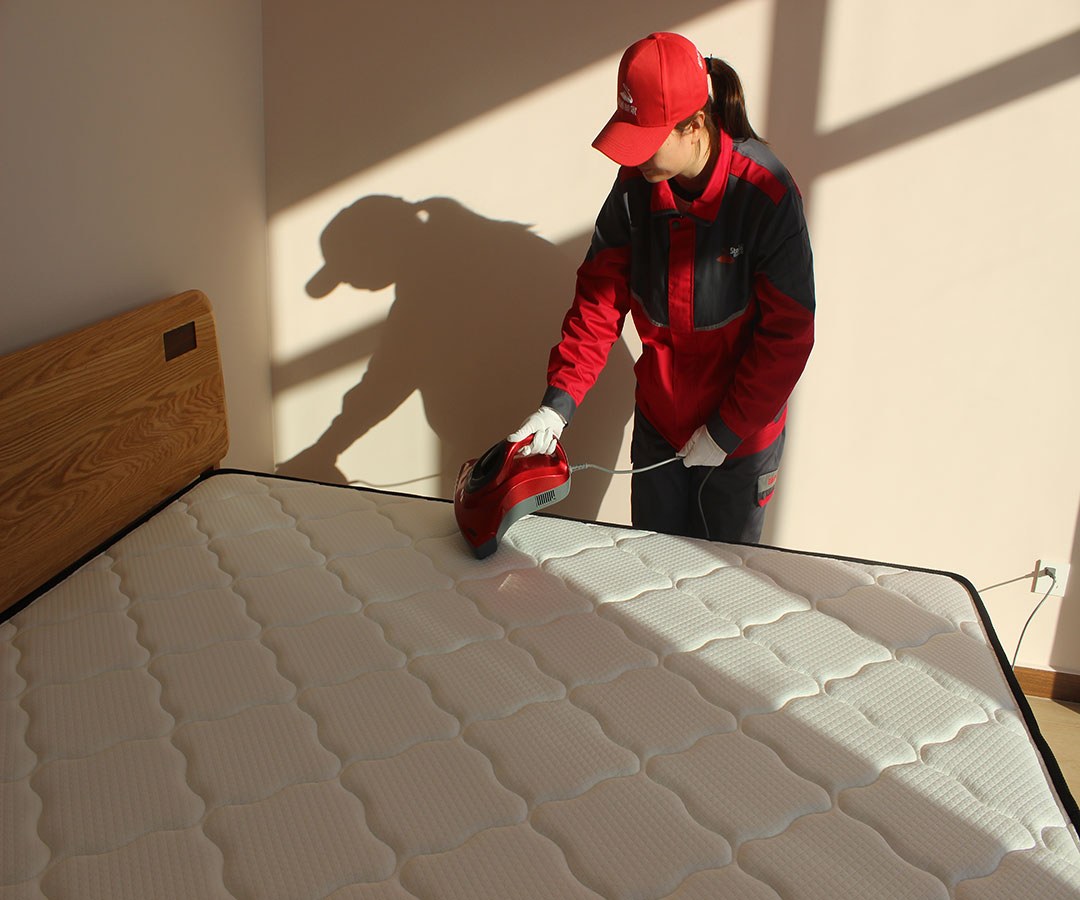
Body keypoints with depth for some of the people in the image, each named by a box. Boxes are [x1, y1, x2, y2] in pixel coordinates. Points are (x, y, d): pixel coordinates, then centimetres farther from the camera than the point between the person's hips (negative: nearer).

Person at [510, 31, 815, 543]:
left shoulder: (765, 194, -22)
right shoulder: (636, 185, -8)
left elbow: (788, 334, -18)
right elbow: (599, 295, -4)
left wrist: (725, 432, -15)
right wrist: (559, 400, -14)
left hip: (741, 437, -4)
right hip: (658, 424, 4)